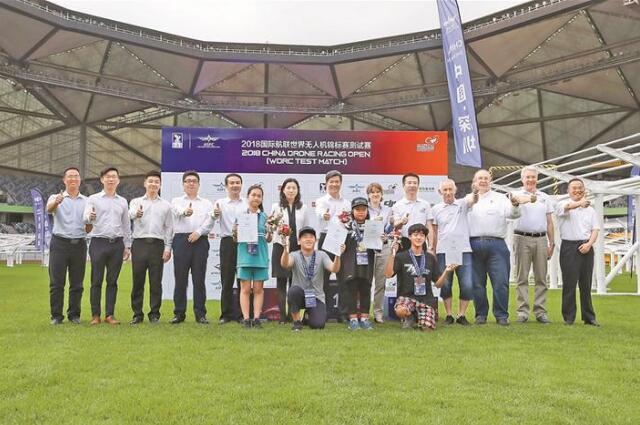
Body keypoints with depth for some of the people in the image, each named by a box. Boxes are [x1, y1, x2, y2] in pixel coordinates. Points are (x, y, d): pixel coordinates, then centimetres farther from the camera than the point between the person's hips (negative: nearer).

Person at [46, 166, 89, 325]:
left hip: (79, 244, 2)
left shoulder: (87, 201, 13)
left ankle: (74, 314, 14)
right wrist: (56, 202, -40)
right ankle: (56, 316, 7)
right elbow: (49, 209, -18)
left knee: (77, 283, 5)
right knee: (56, 282, -1)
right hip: (60, 243, -2)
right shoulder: (56, 198, 6)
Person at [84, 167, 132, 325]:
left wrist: (127, 246, 12)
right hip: (98, 242, -3)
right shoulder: (93, 199, 4)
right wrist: (90, 216, -35)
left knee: (112, 281, 5)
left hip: (117, 243, 3)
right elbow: (86, 217, -11)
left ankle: (109, 314, 12)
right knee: (96, 280, 1)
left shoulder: (122, 201, 14)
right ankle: (95, 315, 9)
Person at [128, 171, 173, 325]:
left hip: (157, 245, 0)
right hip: (140, 244, 0)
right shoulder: (136, 202, 10)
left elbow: (169, 228, 10)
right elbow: (131, 213, -14)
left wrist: (168, 248, 0)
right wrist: (136, 213, -39)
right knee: (138, 281, 3)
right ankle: (137, 314, 12)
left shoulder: (166, 205, 13)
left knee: (156, 282, 3)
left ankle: (154, 314, 11)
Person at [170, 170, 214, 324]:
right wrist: (185, 211, -35)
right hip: (181, 240, 0)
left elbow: (210, 221, 3)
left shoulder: (206, 203, 19)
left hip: (200, 241, 1)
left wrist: (198, 232, -14)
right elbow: (178, 211, -11)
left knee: (199, 279, 1)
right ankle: (179, 313, 8)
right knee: (180, 279, 0)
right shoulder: (177, 201, 14)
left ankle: (200, 314, 5)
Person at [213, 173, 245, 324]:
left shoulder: (247, 204, 8)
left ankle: (241, 314, 15)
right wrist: (215, 214, -35)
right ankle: (227, 314, 13)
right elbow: (214, 217, -11)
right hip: (228, 242, -1)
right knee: (227, 280, 4)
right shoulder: (221, 203, 5)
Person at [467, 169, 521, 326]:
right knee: (477, 283, 6)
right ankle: (481, 314, 16)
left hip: (496, 244, -1)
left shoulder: (500, 198, 14)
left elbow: (513, 214, -1)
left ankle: (502, 315, 4)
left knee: (501, 282, -5)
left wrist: (515, 205, -20)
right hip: (474, 244, 1)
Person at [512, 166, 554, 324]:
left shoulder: (545, 197, 16)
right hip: (522, 239, -3)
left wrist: (551, 243, 11)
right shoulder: (517, 194, 4)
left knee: (541, 277, 4)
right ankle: (522, 311, 3)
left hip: (541, 239, 3)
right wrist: (529, 198, -44)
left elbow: (549, 222, 16)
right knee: (522, 277, 0)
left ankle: (540, 311, 9)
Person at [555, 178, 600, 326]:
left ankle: (589, 317, 15)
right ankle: (568, 318, 4)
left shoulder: (590, 209, 16)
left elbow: (595, 229, 12)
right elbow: (567, 208, -23)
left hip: (586, 247, 4)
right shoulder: (562, 204, 2)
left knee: (586, 284, 7)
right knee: (569, 283, -3)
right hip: (569, 247, -4)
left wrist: (589, 244, -7)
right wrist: (580, 203, -45)